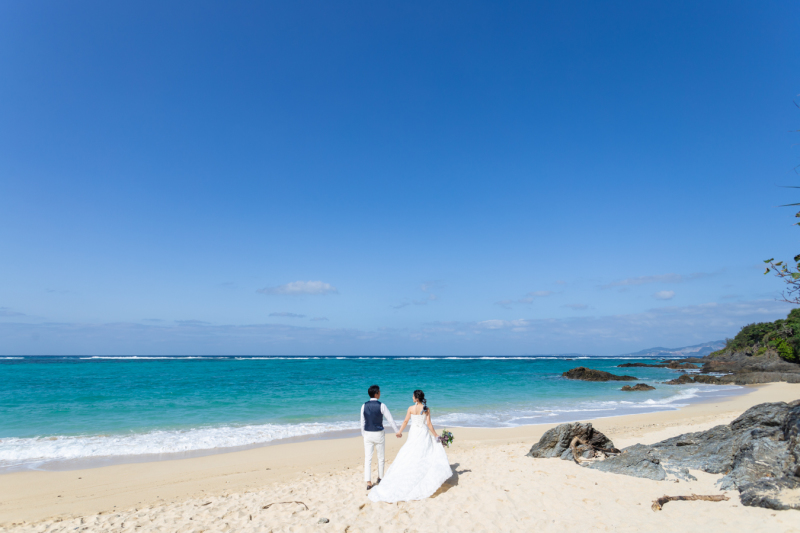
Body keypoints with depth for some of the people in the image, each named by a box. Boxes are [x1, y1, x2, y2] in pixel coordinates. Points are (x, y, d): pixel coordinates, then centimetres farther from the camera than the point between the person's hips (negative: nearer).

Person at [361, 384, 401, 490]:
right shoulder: (381, 406, -12)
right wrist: (397, 431, 5)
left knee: (368, 458, 4)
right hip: (379, 434, -2)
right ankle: (380, 477, 30)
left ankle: (368, 482, 0)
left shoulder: (364, 406, -3)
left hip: (368, 434, 2)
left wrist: (363, 434, 15)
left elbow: (362, 422, 3)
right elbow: (390, 419, -7)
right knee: (381, 457, 17)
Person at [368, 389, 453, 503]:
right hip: (424, 434, 0)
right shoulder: (426, 409, -6)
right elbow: (429, 423, -7)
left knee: (407, 457, 6)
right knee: (430, 454, 16)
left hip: (413, 434, 0)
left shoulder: (411, 408, -6)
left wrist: (400, 431, 11)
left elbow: (405, 421, -2)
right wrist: (435, 435, 3)